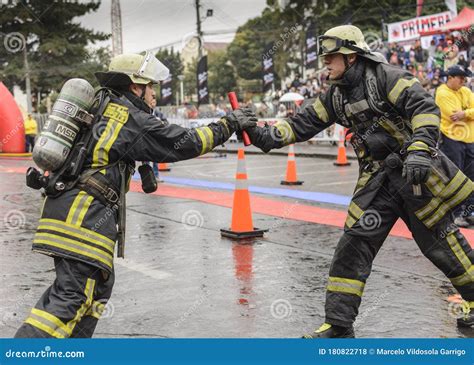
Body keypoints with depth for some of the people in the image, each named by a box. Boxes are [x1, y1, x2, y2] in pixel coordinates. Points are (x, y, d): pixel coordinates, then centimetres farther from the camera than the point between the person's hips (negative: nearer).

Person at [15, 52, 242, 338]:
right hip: (85, 218, -9)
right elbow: (185, 143, -4)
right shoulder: (133, 120, -7)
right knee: (72, 296, -10)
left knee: (98, 284, 18)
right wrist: (226, 127, 8)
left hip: (63, 206, 9)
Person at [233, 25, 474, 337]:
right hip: (377, 182, 6)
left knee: (441, 242, 6)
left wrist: (419, 150, -34)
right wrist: (263, 134, -9)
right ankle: (338, 325, 5)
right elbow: (302, 125, 6)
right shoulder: (335, 97, 9)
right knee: (353, 246, -2)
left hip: (417, 174, -5)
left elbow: (425, 109, -20)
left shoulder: (386, 77, -12)